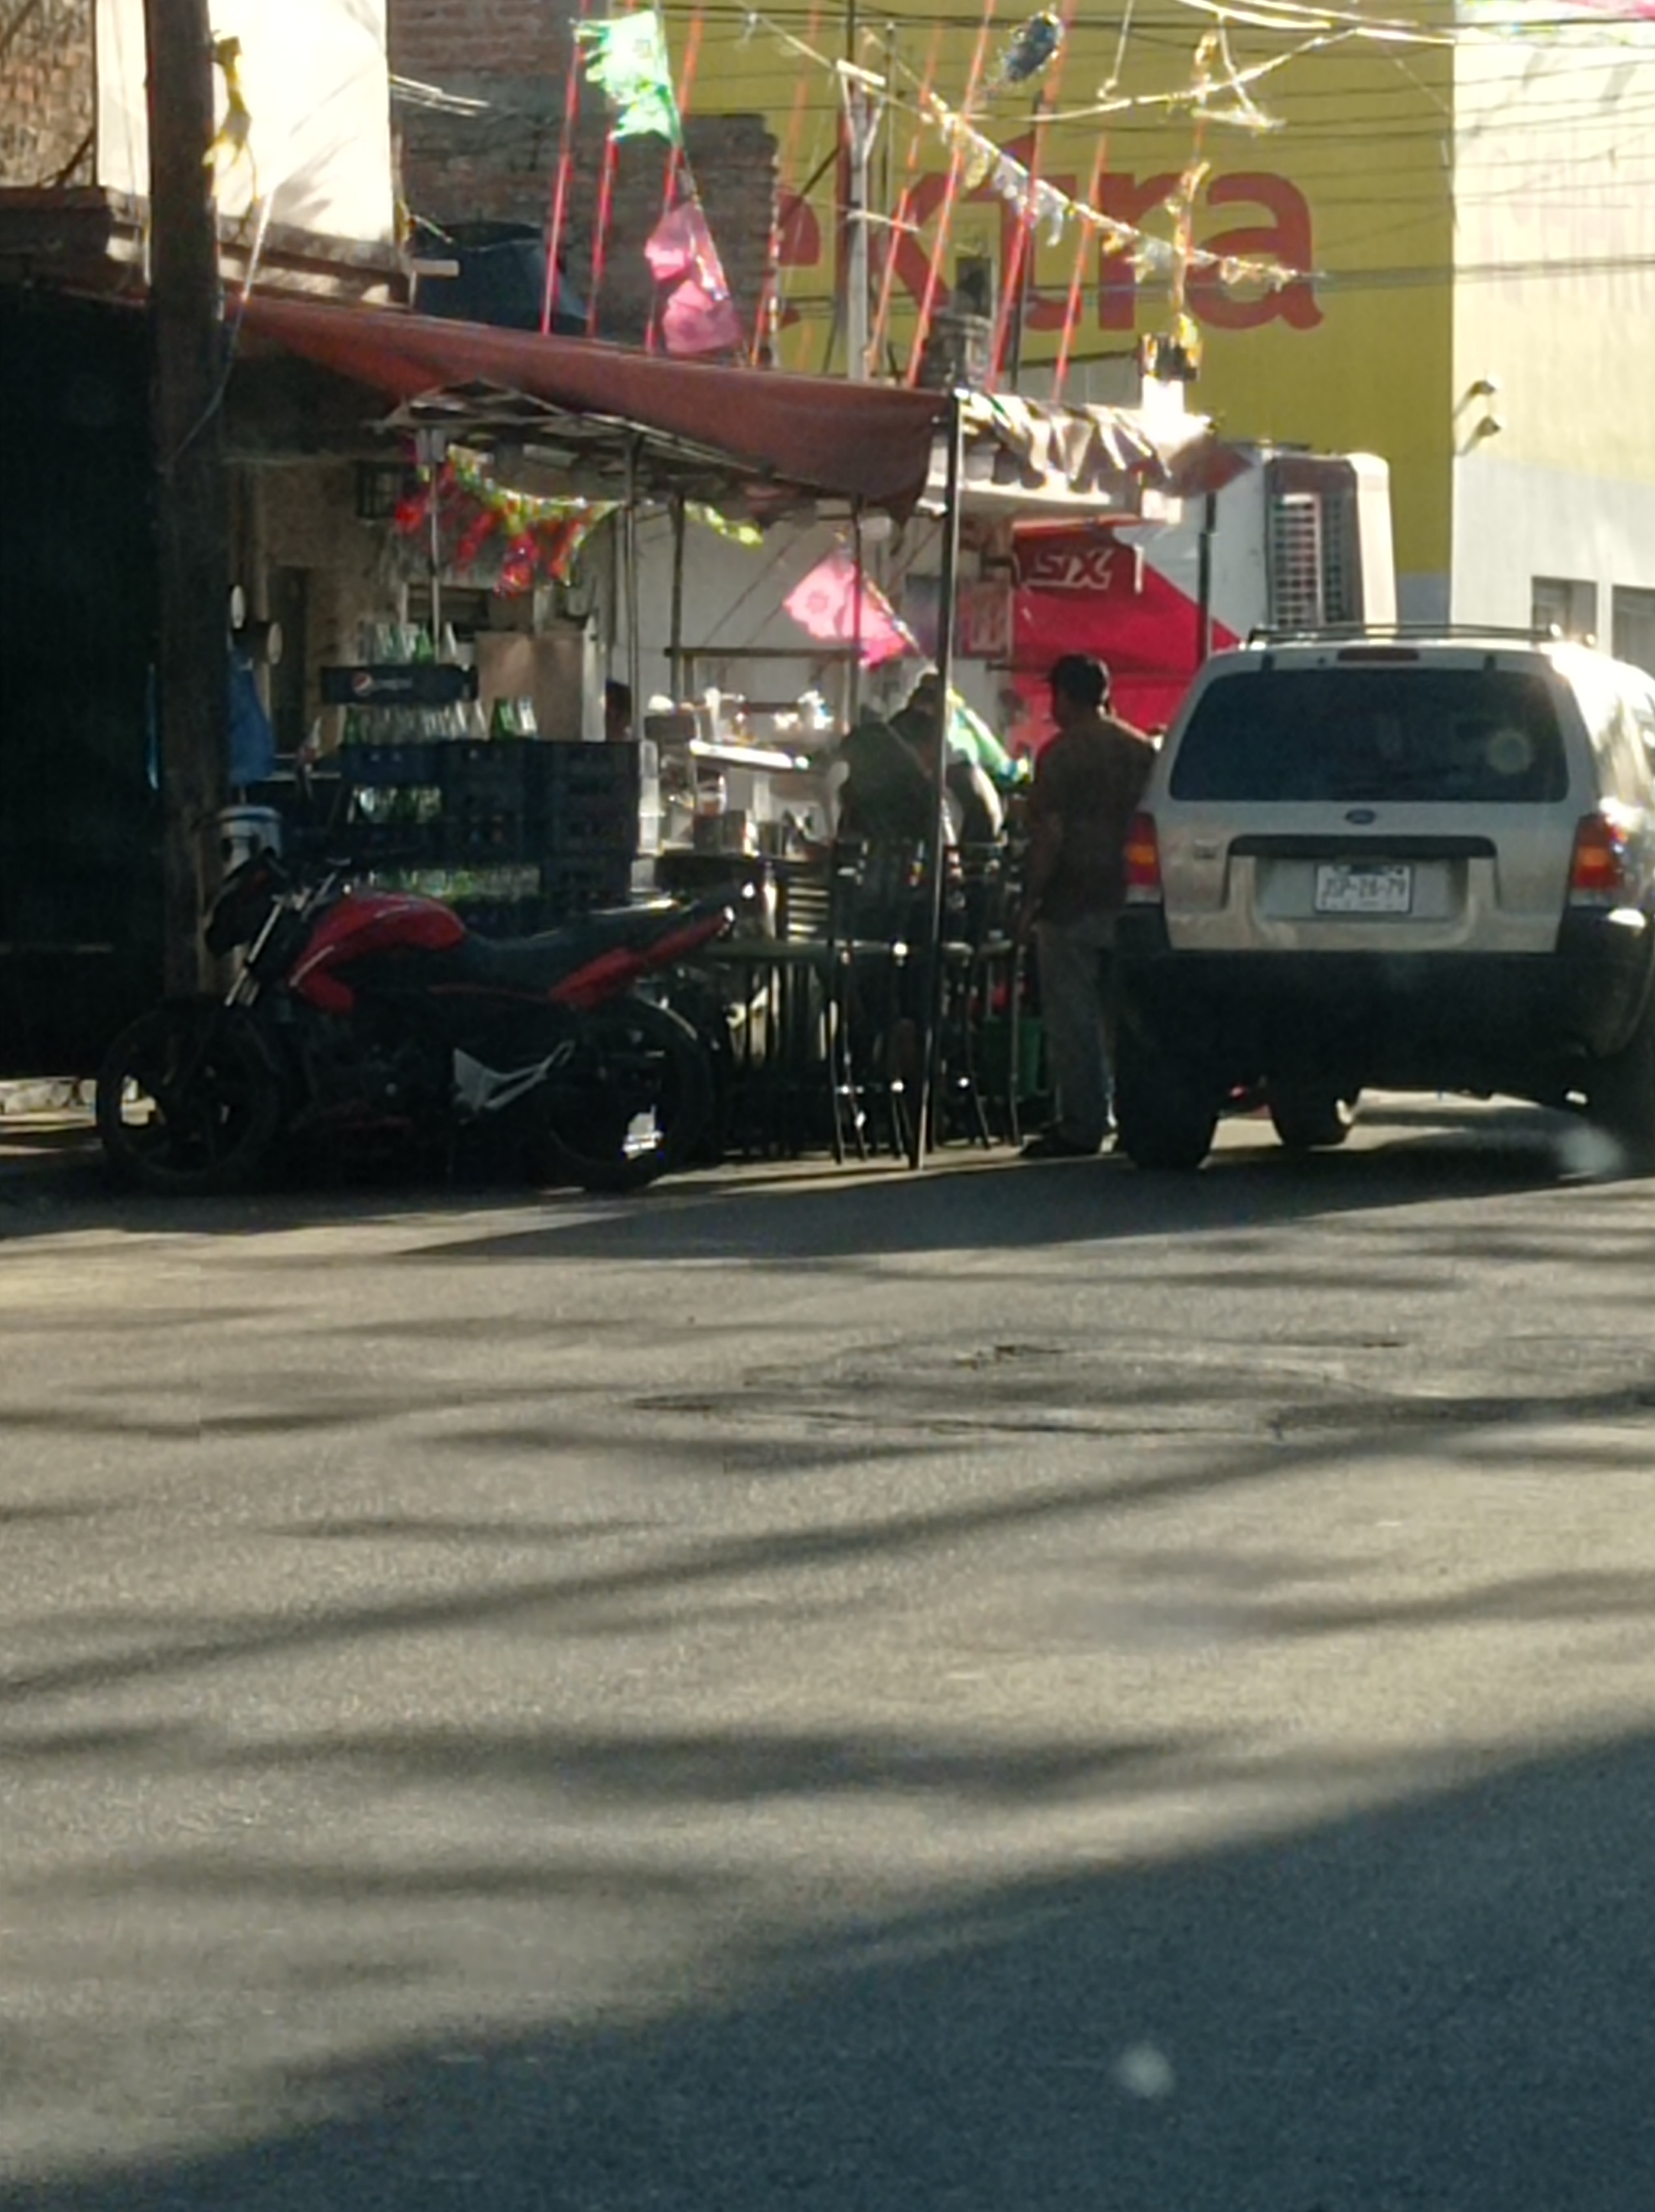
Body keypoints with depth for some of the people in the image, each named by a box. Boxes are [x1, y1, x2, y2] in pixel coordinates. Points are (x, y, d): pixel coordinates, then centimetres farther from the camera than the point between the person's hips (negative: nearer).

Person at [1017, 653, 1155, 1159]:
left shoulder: (1062, 753, -9)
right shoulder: (1142, 750, 10)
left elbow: (1050, 834, -14)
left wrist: (1030, 901, -10)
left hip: (1073, 907, -6)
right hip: (1128, 903, 6)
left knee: (1072, 1020, -3)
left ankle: (1081, 1126, -4)